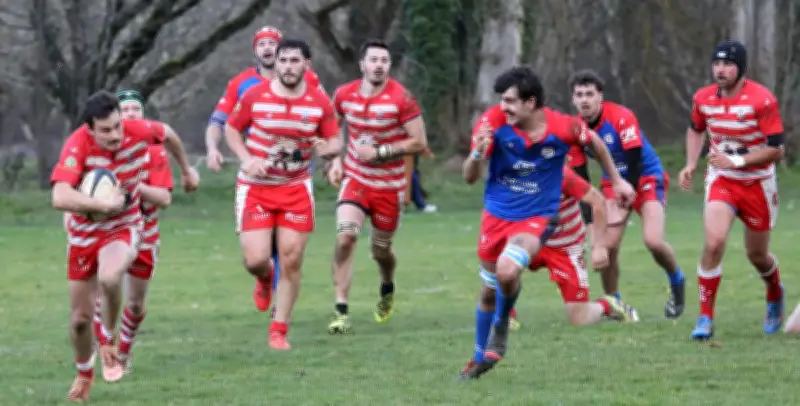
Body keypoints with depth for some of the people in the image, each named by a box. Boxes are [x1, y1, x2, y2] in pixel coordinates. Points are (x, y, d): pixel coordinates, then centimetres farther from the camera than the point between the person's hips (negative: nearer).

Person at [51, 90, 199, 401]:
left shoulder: (138, 131, -18)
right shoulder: (77, 146, -27)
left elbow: (167, 134, 8)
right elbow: (60, 198, -40)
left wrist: (187, 169, 22)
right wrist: (106, 204, -39)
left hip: (124, 229, 0)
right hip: (84, 233, 0)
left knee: (109, 276, -34)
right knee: (80, 317, 7)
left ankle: (108, 345, -7)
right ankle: (84, 373, 38)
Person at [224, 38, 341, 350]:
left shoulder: (320, 102, -4)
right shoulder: (255, 96, -7)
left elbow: (335, 140, 5)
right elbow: (231, 128, 5)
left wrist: (328, 148, -20)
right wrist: (246, 159, -12)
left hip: (296, 187, 1)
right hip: (255, 187, -1)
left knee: (292, 261, -2)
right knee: (255, 260, -11)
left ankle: (279, 330, 12)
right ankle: (265, 278, 29)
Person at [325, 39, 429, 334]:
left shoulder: (401, 98, -15)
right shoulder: (344, 94, -4)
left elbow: (419, 143, -15)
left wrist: (379, 151, -21)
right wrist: (335, 159, 3)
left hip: (389, 185, -2)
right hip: (354, 179, 2)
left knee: (380, 249, 12)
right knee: (345, 236, -20)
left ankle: (387, 290, 47)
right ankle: (341, 311, -16)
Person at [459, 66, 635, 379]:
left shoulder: (562, 127, -19)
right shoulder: (493, 122, -17)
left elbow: (593, 142, 5)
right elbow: (470, 178, -17)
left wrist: (617, 181, 14)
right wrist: (477, 154, -39)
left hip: (537, 217, -3)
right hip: (496, 213, 3)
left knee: (507, 270, -30)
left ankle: (501, 328, 1)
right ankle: (481, 357, 37)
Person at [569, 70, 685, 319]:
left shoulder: (621, 117, -22)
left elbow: (635, 161, -23)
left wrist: (623, 203, -24)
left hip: (647, 179, -5)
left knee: (653, 241, -22)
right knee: (608, 245, -12)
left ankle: (677, 281, 8)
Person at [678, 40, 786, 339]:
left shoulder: (762, 100, -20)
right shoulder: (703, 98, -5)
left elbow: (776, 149, -20)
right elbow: (695, 130, 17)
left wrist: (736, 160, -27)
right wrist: (690, 165, 2)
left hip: (758, 183, -2)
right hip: (721, 180, 2)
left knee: (757, 255, 11)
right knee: (714, 242, -21)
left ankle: (775, 295, 47)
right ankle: (705, 318, -13)